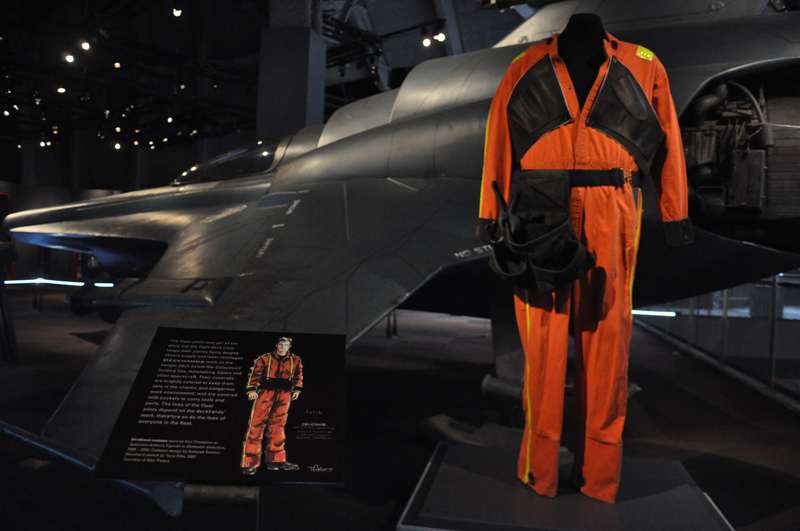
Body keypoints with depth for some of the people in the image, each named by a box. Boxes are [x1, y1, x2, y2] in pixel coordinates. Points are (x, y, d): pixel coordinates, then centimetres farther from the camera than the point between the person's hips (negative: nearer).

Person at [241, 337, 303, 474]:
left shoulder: (295, 361, 9)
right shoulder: (265, 359, -1)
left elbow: (298, 375, 20)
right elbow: (255, 373, -3)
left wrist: (297, 389, 12)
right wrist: (251, 390, -13)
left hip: (284, 396, 3)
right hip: (265, 393, -3)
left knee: (277, 426, 9)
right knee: (256, 425, -8)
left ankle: (275, 459, 18)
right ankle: (250, 462, -3)